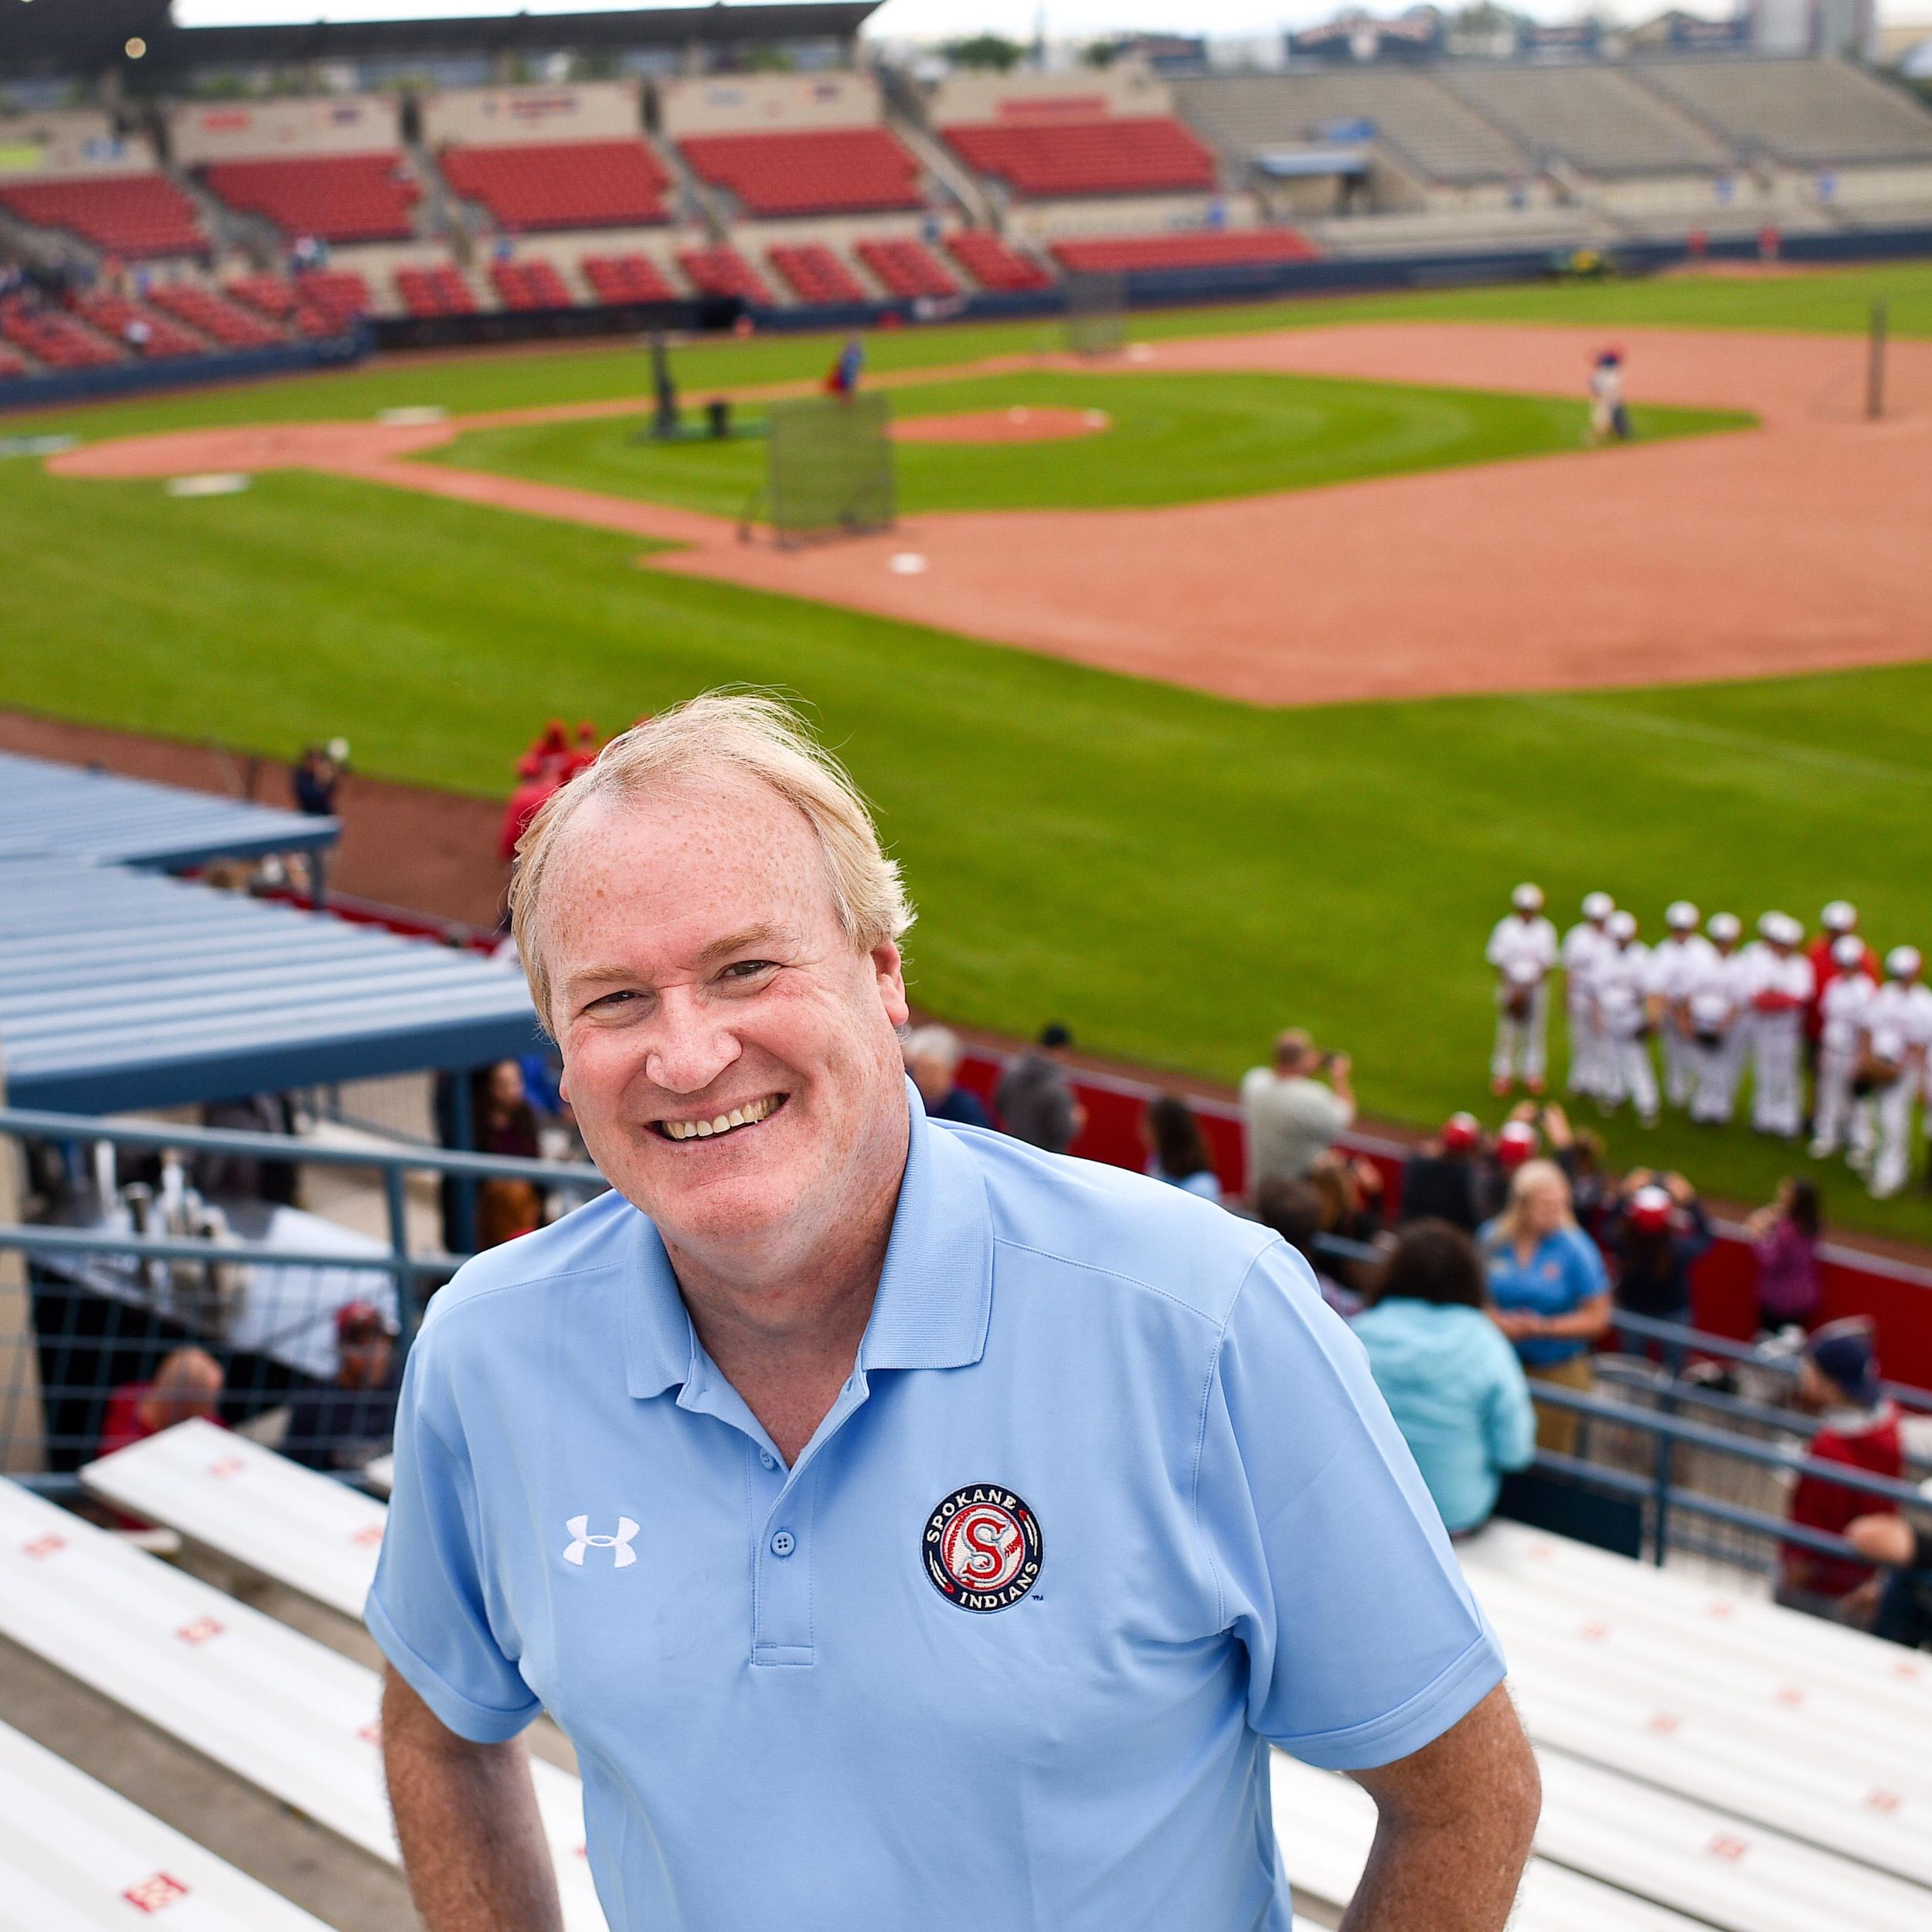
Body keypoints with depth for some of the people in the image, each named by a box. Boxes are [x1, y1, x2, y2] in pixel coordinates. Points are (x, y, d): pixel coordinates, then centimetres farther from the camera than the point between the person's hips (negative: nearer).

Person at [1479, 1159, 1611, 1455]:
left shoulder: (1575, 1248, -11)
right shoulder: (1493, 1239, -2)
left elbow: (1597, 1317, -8)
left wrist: (1544, 1328, -19)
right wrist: (1496, 1320, -13)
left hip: (1558, 1372, -2)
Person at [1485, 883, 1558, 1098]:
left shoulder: (1546, 931, -4)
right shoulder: (1505, 928, -6)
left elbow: (1546, 964, -3)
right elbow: (1498, 962, -4)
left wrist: (1528, 989, -13)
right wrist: (1511, 989, -13)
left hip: (1536, 986, 1)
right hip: (1510, 985, -1)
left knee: (1535, 1031, 8)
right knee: (1508, 1030, 3)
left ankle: (1533, 1072, 21)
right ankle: (1503, 1073, 14)